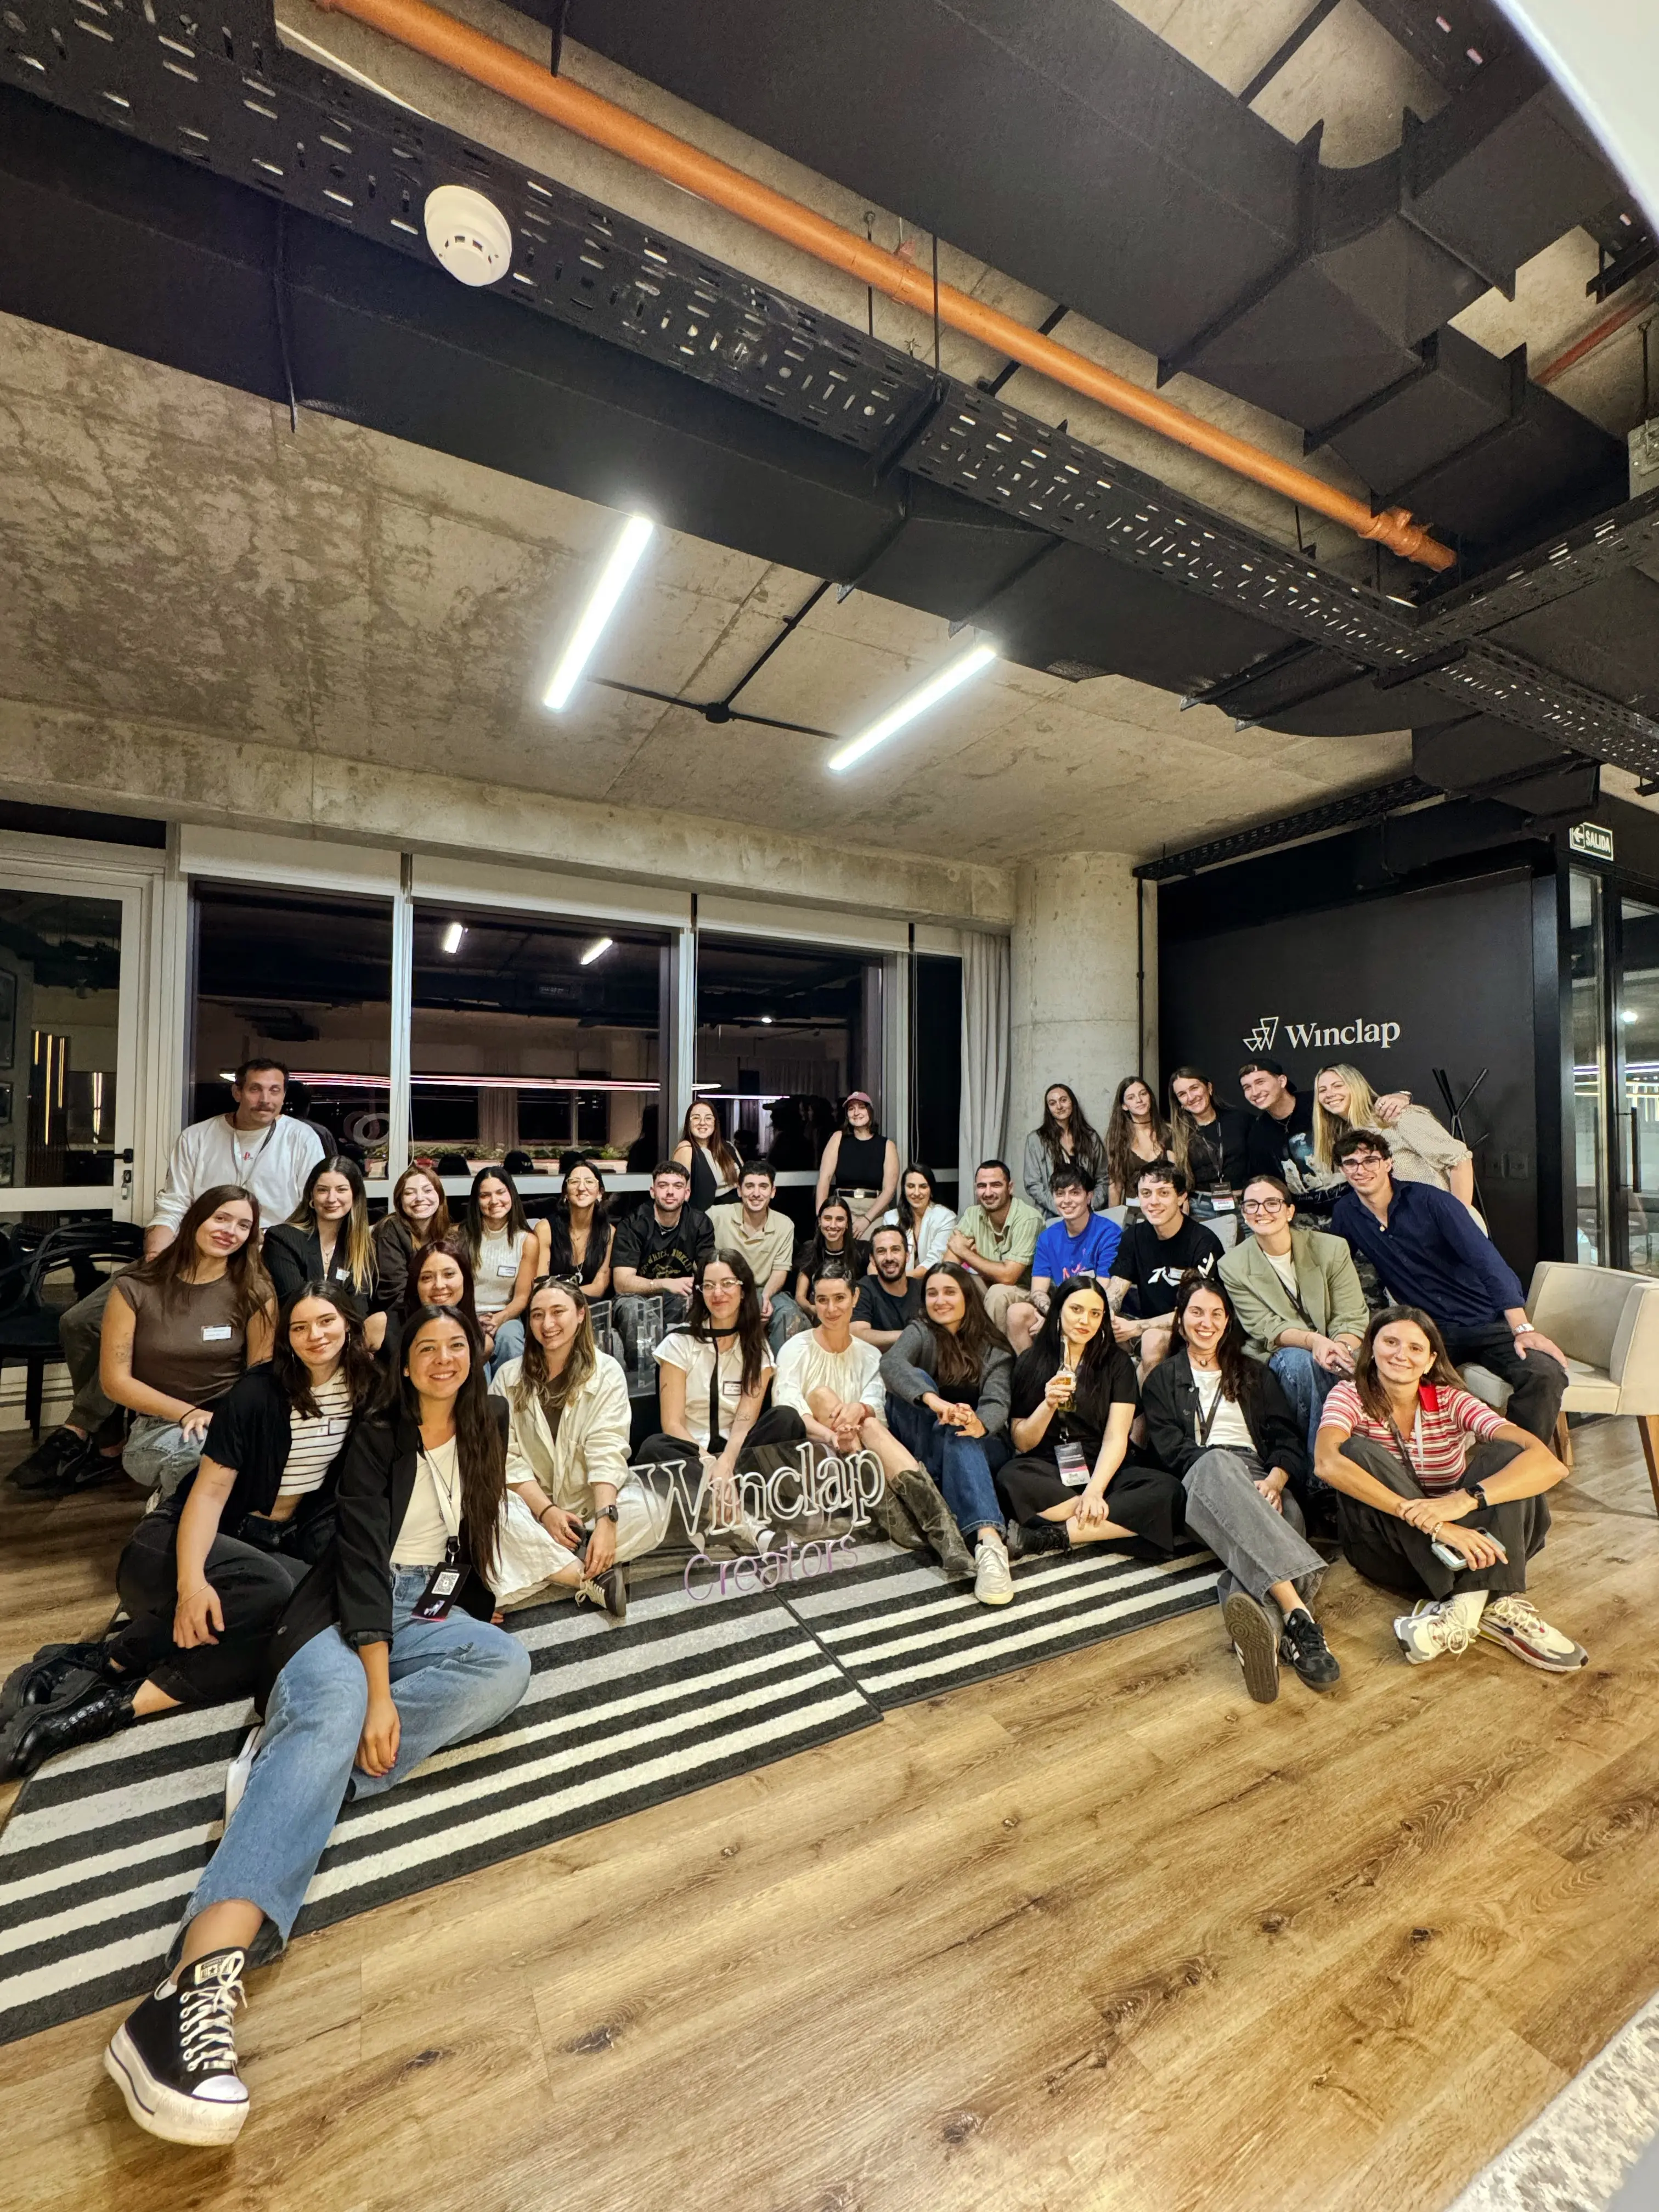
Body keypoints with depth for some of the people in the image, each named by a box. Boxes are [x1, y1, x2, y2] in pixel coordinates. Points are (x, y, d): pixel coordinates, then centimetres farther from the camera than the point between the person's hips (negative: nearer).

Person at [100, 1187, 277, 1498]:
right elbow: (116, 1382, -2)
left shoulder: (255, 1293, 1)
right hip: (158, 1428, -1)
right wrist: (189, 1414, -14)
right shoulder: (135, 1289, -1)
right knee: (199, 1449, -37)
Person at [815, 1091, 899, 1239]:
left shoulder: (887, 1145, 5)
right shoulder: (839, 1138, 7)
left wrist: (866, 1219, -12)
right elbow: (825, 1178, -3)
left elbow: (889, 1189, -2)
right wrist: (822, 1216, -13)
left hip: (875, 1211, 0)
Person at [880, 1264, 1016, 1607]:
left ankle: (988, 1539, -54)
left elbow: (997, 1404, -13)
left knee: (959, 1438, -36)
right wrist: (934, 1401, -40)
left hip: (977, 1449, 0)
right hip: (918, 1446, 0)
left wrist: (979, 1424, -39)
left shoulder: (993, 1352, 7)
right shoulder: (922, 1332, 4)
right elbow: (891, 1363, -20)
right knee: (917, 1380, -25)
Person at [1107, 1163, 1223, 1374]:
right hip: (1150, 1324, 5)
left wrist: (1135, 1328, -27)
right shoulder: (1135, 1236, 3)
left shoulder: (1203, 1242, -16)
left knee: (1154, 1339, -34)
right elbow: (1114, 1292, -2)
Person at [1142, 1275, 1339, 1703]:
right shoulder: (1163, 1379, 19)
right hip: (1202, 1481, -3)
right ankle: (1298, 1616, -55)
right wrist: (1229, 1476, -13)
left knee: (1279, 1521, -34)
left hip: (1262, 1480, 3)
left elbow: (1288, 1437, 13)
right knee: (1218, 1463, -40)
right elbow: (1171, 1448, 4)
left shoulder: (1255, 1374, 27)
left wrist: (1275, 1479, -10)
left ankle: (1265, 1625, -64)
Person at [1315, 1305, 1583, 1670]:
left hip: (1451, 1537, 2)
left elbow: (1549, 1463, -23)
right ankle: (1492, 1604, -30)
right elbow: (1328, 1463, -34)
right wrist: (1426, 1519, -41)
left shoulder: (1450, 1401, -7)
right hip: (1387, 1542, -2)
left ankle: (1467, 1605, -32)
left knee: (1506, 1456, -19)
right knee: (1358, 1452, -30)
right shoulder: (1350, 1397, -12)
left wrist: (1463, 1500, -39)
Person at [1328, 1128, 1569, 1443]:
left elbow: (1486, 1258, -17)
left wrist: (1522, 1328, -26)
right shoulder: (1346, 1213, 1)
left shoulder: (1428, 1200, -10)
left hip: (1488, 1322, -1)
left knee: (1545, 1375, -28)